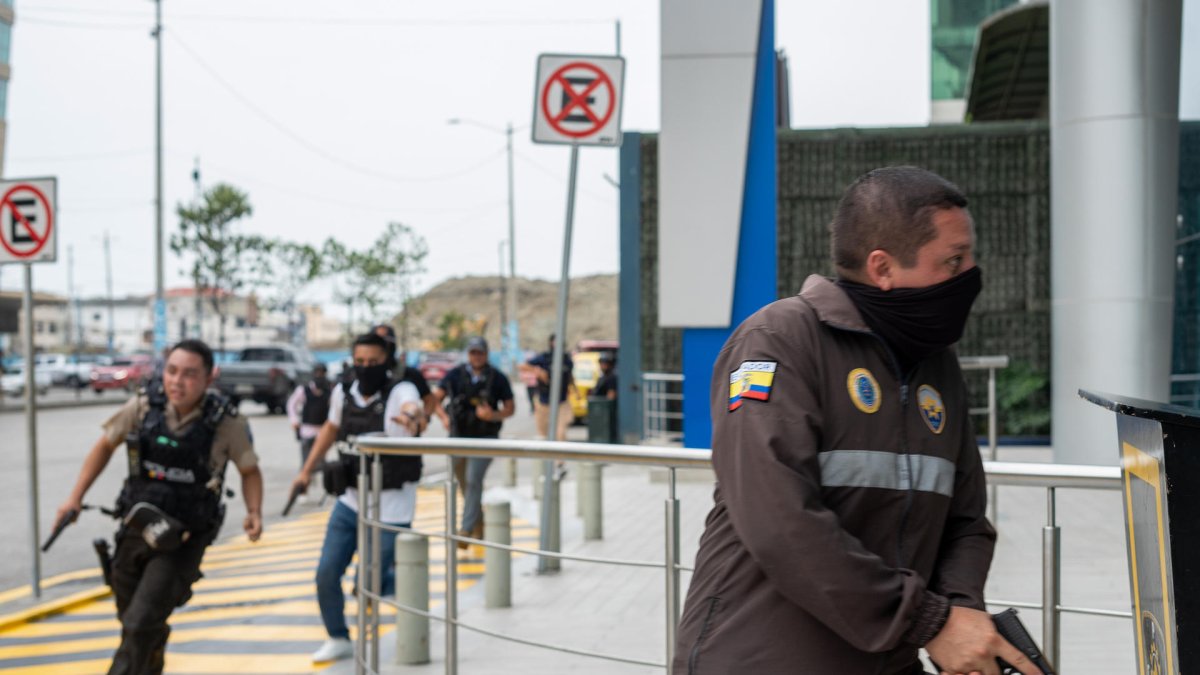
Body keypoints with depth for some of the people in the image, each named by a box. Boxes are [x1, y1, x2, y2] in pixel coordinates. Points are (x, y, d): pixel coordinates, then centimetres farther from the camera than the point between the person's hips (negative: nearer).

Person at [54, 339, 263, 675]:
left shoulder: (226, 422, -17)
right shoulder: (144, 405, -11)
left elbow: (249, 470, -1)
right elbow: (105, 445, 6)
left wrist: (254, 512, -17)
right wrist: (75, 498, 3)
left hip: (183, 540, -4)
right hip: (137, 529, 4)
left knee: (141, 625, -17)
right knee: (131, 619, 22)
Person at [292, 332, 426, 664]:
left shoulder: (400, 391, -17)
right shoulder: (343, 393, -1)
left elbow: (413, 407, -42)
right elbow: (330, 428, 19)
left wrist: (412, 416, -66)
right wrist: (307, 470, 19)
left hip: (389, 508, -5)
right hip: (350, 501, 5)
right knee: (326, 574, 5)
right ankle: (338, 639, 25)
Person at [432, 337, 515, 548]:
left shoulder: (498, 379, -1)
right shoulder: (455, 375, 2)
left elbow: (510, 408, 6)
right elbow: (435, 398, 6)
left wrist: (494, 415, -14)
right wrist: (443, 416, -13)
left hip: (485, 438, -3)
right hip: (458, 436, 3)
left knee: (474, 481, -17)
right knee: (465, 484, 11)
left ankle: (466, 530, -19)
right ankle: (478, 526, 30)